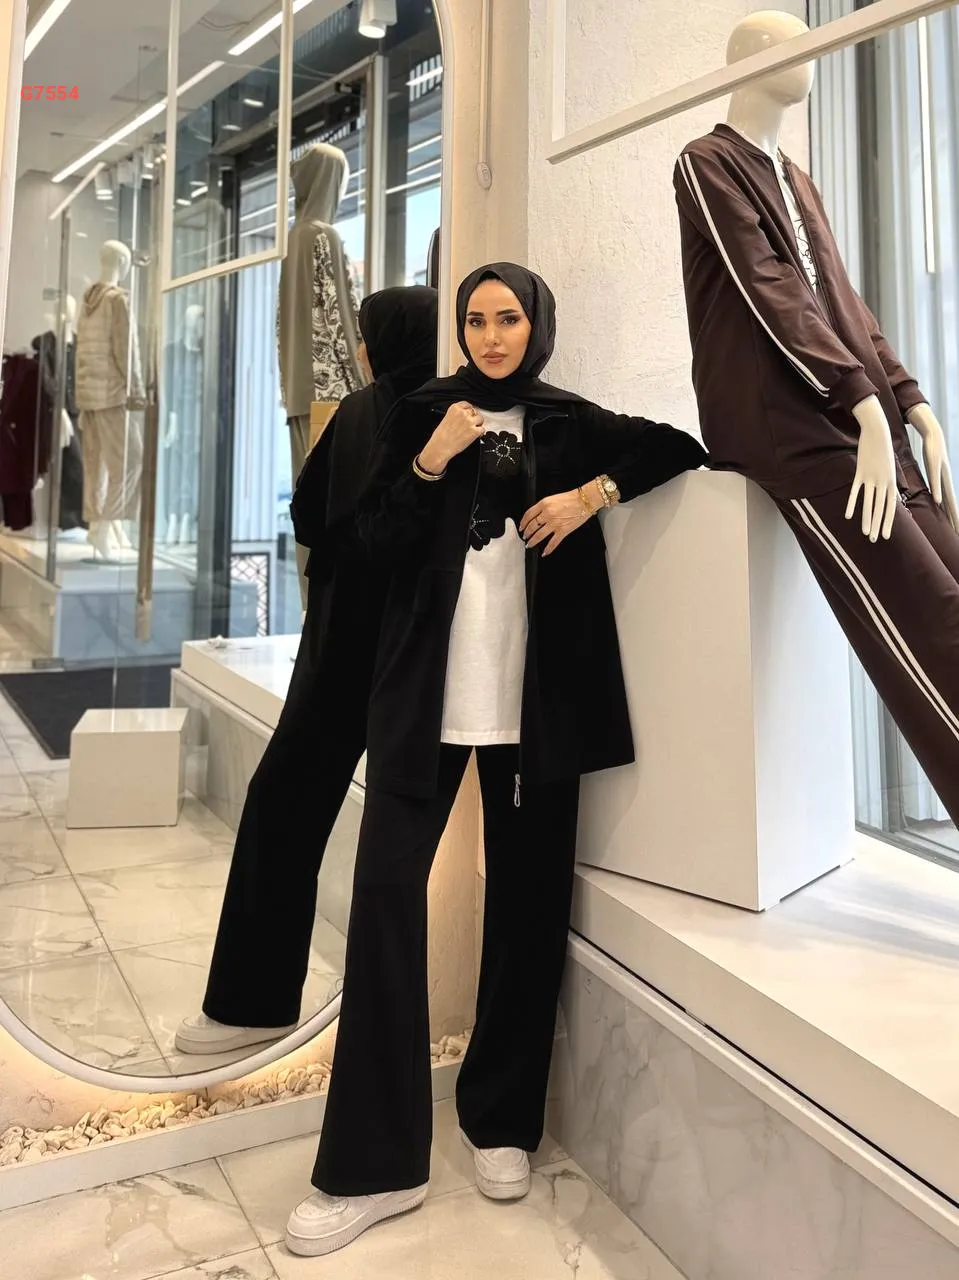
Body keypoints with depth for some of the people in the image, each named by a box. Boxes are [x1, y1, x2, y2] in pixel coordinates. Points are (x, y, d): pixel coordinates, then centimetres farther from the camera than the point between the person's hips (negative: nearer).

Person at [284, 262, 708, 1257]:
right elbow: (378, 543, 6)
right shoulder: (423, 416, 12)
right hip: (428, 685, 0)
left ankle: (501, 1119, 24)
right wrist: (430, 464, -9)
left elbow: (682, 449, 12)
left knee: (527, 897, 4)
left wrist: (597, 491, -2)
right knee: (386, 886, -7)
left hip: (536, 691, 1)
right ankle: (374, 1164, 3)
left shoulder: (572, 422, 12)